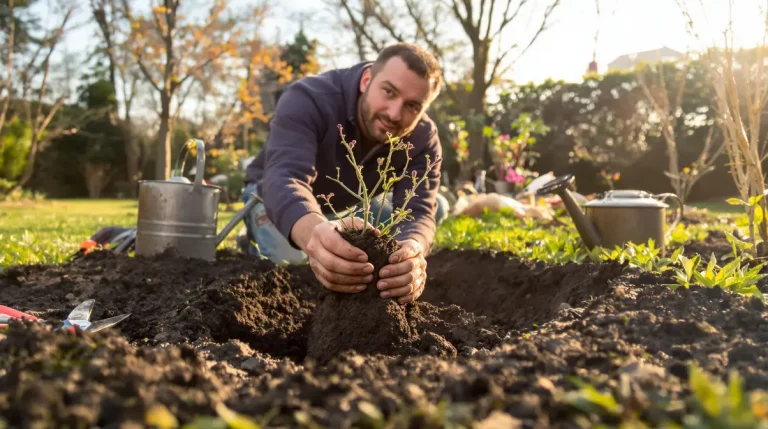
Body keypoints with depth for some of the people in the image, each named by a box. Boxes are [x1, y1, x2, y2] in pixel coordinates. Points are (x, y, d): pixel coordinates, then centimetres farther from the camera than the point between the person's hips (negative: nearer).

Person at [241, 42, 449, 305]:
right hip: (279, 197, -3)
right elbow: (284, 176, -54)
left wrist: (411, 253, -66)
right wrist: (313, 232, -78)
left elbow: (417, 210, -39)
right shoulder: (309, 99, -37)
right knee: (284, 259, -34)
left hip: (354, 205, 4)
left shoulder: (423, 138, -26)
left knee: (436, 205, -10)